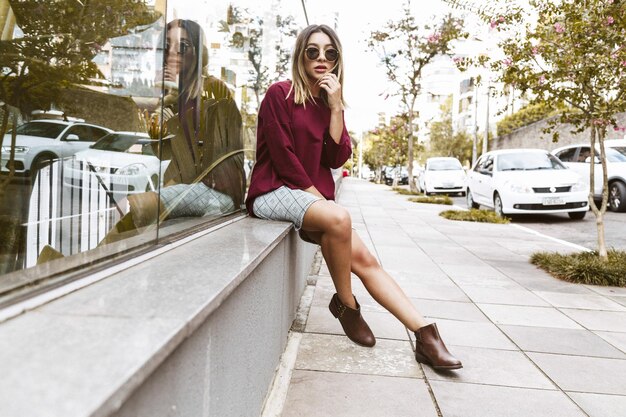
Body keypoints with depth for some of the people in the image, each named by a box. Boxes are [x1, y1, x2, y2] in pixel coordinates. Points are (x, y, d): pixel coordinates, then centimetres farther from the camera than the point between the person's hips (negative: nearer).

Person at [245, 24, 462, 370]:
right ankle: (345, 304, -13)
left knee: (364, 259, -12)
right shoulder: (280, 94, -3)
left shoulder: (331, 104, 14)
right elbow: (283, 156, -10)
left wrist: (336, 108, -7)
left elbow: (336, 158, 1)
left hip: (312, 197, 6)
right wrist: (317, 196, -12)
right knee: (338, 218, -34)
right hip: (274, 191, -6)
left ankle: (425, 334, -15)